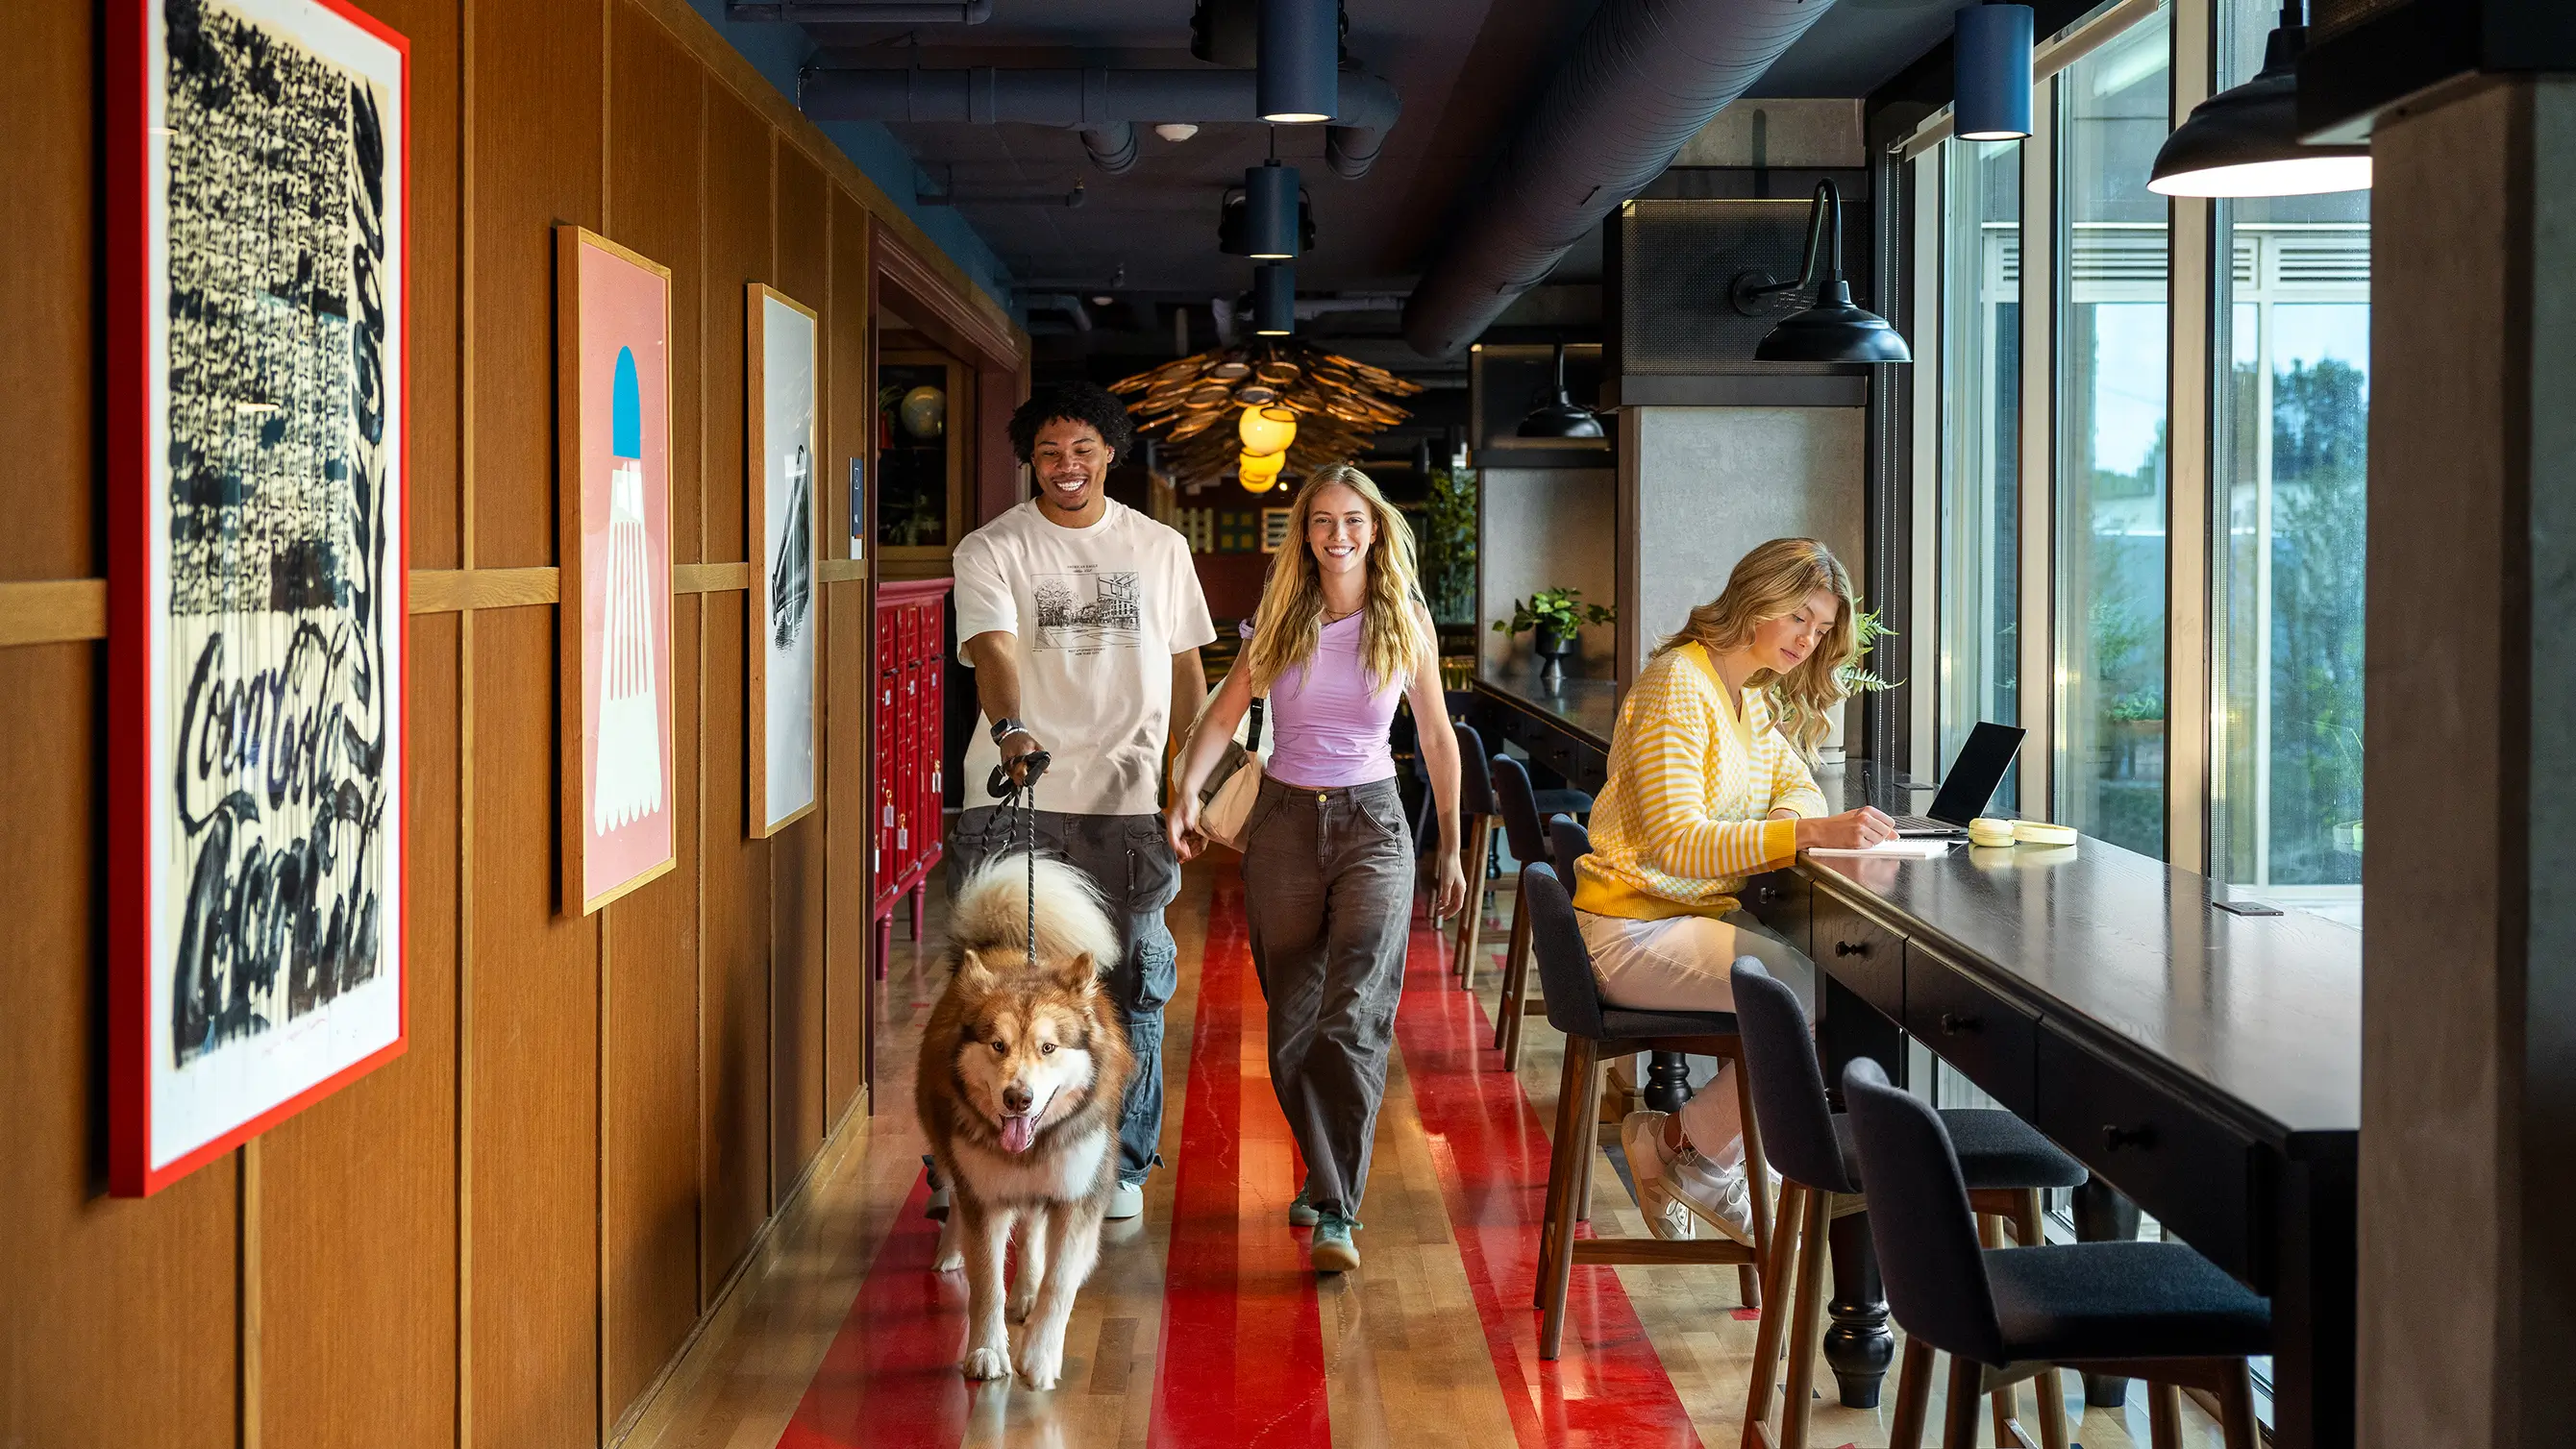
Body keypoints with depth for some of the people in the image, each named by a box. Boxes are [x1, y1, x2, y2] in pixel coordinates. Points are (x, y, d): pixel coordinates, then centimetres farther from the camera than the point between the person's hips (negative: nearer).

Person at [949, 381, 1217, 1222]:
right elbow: (992, 649, -15)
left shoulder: (1160, 549, 12)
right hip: (1011, 801, -2)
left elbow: (1185, 666, 18)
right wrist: (1009, 728, -35)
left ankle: (1122, 1163, 18)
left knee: (1133, 986, 5)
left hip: (1127, 802, 2)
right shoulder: (991, 550, 1)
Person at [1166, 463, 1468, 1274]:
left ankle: (1337, 1213, -15)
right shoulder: (1281, 618, 5)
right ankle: (1326, 1174, 27)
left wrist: (1451, 849, 10)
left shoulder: (1406, 622, 2)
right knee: (1291, 1021, 8)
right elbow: (1225, 712, 0)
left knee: (1354, 1018, -15)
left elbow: (1436, 737, 9)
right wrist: (1186, 791, -18)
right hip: (1284, 820, 2)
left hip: (1373, 822, -2)